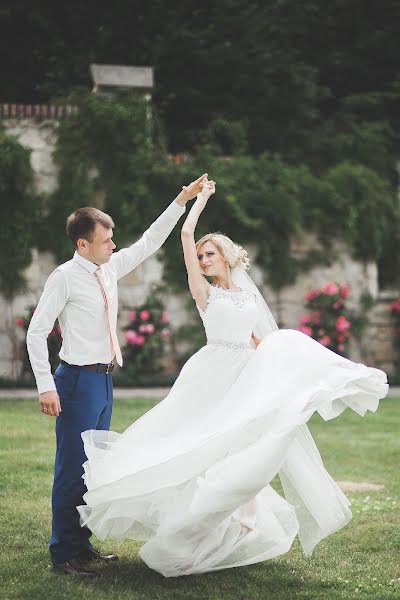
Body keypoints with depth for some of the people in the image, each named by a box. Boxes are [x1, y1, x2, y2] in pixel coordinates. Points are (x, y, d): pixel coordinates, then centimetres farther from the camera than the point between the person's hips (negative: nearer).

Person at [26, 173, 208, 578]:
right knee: (72, 467, -5)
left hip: (103, 380, 8)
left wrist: (181, 202, 10)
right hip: (78, 380, -8)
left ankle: (82, 544, 22)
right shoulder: (65, 278, -12)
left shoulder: (109, 269, 8)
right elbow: (36, 332, -12)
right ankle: (63, 553, 3)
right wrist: (46, 387, -17)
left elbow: (149, 243, 17)